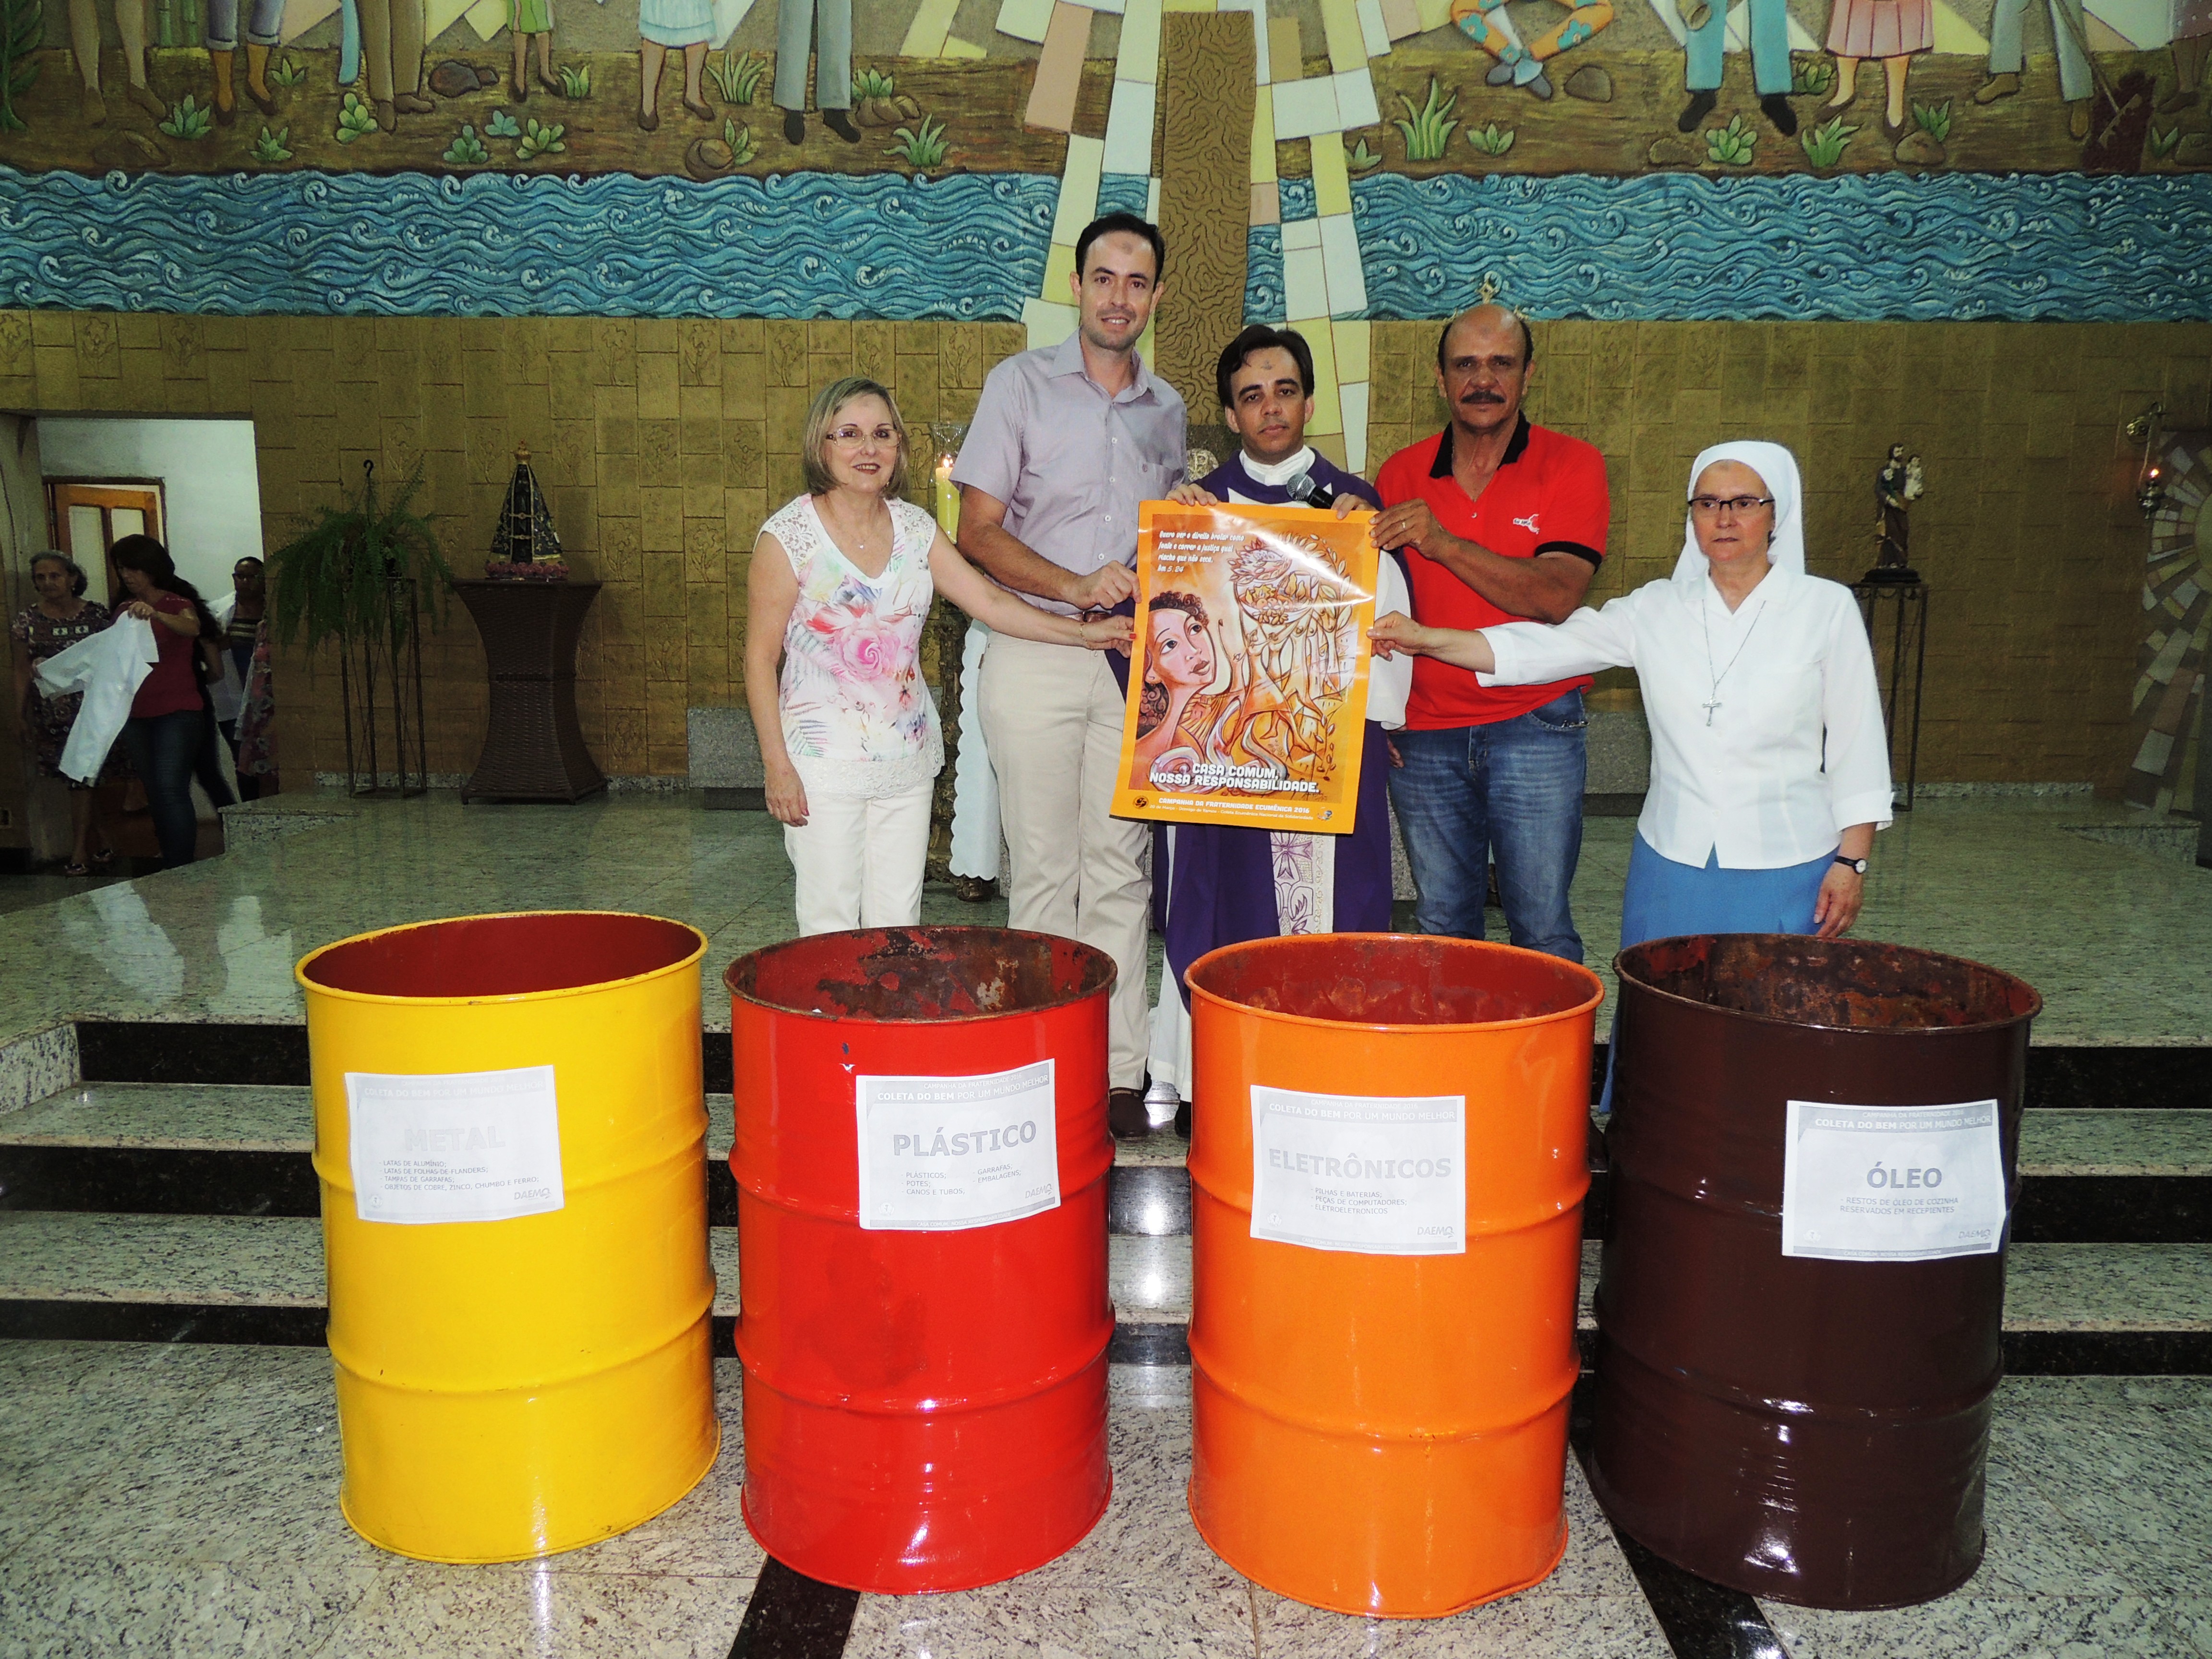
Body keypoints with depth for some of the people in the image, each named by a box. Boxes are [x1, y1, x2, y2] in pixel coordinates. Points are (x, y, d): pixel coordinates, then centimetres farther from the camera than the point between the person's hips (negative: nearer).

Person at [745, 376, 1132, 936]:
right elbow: (760, 657, -5)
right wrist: (777, 764, -9)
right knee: (831, 922, 1)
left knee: (899, 922, 9)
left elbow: (990, 601, 2)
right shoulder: (788, 536, -7)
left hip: (908, 759, 4)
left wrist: (1084, 632, -7)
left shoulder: (916, 528, 6)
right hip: (824, 763, -4)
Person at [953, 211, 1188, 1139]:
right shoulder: (1021, 385, 3)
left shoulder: (1167, 410, 15)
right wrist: (1074, 587, -17)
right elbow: (978, 530, -4)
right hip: (1037, 654, -3)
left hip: (1135, 662, 3)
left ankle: (1118, 1070, 9)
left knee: (1120, 869, 3)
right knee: (1044, 871, 0)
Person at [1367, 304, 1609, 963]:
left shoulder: (1571, 465, -3)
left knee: (1542, 928, 2)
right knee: (1440, 927, 11)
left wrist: (1444, 543, -25)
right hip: (1424, 735, 3)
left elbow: (1557, 596, -17)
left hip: (1534, 729, -3)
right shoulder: (1401, 474, 6)